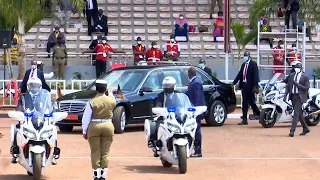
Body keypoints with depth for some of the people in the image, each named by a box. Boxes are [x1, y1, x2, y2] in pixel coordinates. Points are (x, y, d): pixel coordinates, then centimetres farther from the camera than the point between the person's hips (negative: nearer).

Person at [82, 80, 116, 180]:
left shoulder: (92, 102, -8)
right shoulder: (111, 101, -1)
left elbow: (86, 118, -5)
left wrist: (84, 131, 5)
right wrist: (110, 93, 45)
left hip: (94, 127, -2)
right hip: (108, 127, 2)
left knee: (95, 153, 4)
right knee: (105, 153, 5)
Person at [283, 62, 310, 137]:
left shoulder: (305, 76, -5)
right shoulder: (291, 75, 9)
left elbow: (306, 88, -9)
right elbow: (288, 86, 10)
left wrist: (297, 84, -18)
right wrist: (285, 96, 0)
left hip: (300, 96, -6)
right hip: (293, 96, 6)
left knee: (296, 113, -13)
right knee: (299, 113, 14)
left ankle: (292, 131, -16)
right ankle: (305, 129, 28)